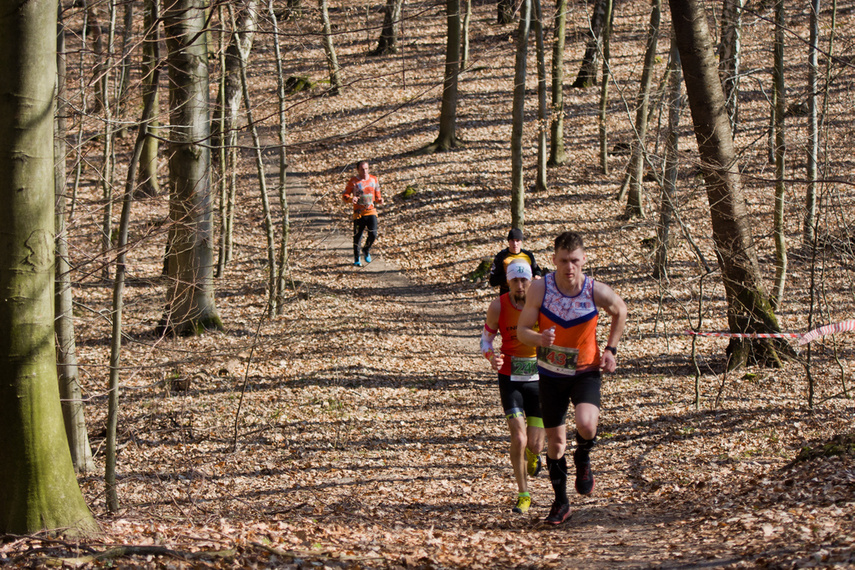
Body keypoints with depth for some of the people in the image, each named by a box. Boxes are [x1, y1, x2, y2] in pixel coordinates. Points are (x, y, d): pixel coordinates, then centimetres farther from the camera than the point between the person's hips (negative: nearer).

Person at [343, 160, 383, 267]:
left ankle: (366, 250, 20)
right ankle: (356, 259, 19)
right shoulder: (353, 181, -4)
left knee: (373, 234, -11)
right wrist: (351, 199, -22)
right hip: (358, 213, -2)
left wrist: (379, 200, -5)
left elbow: (377, 194, 17)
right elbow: (345, 196, 0)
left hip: (371, 211, 2)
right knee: (357, 237, 0)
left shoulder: (373, 179, 7)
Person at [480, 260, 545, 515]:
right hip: (510, 380, -1)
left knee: (535, 446, 0)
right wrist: (491, 356, -19)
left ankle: (532, 453, 40)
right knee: (518, 439, -15)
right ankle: (523, 494, 2)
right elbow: (486, 338, 3)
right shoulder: (498, 307, -9)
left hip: (538, 381, 1)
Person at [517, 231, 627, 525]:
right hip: (551, 374, 1)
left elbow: (620, 311, 6)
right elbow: (521, 330, -12)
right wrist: (539, 339, -34)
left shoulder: (597, 291, -17)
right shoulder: (540, 289, -17)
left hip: (586, 371, -1)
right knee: (555, 440, 7)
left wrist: (610, 350, 1)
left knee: (586, 424, -28)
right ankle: (560, 501, 27)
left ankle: (583, 460, 7)